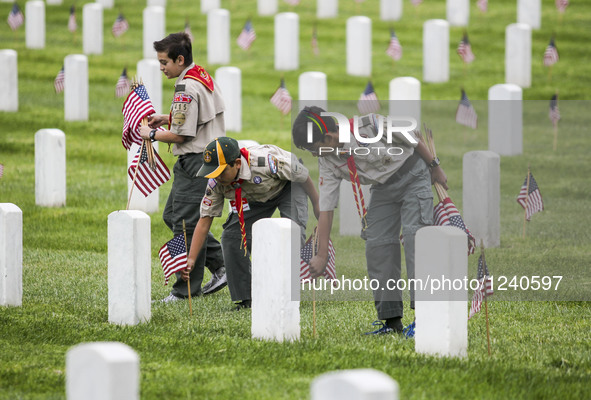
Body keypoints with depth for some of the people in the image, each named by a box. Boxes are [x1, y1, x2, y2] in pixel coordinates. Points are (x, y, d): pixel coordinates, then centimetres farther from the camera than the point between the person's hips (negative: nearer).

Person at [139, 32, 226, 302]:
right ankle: (220, 265, 16)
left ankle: (186, 290, 1)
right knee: (172, 216, 17)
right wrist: (167, 118, 16)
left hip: (195, 163, -11)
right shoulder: (205, 78, 12)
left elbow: (180, 135, -20)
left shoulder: (186, 89, -19)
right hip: (210, 156, 11)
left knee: (185, 224, -4)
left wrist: (152, 134, -4)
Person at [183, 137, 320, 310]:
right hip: (256, 197, 4)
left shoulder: (265, 161, -41)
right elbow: (204, 221, -17)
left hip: (288, 187, -4)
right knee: (232, 235, -12)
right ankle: (245, 299, -3)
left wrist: (317, 207, -10)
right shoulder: (216, 183, -25)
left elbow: (303, 176, -24)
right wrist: (191, 258, -26)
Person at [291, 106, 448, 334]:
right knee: (376, 244, -4)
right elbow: (326, 209, -7)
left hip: (413, 175, -6)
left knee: (414, 234, -18)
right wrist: (322, 256, -7)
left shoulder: (369, 125, -29)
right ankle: (391, 319, 1)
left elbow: (413, 138, -15)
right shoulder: (328, 163, -12)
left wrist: (435, 167, -5)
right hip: (383, 186, 6)